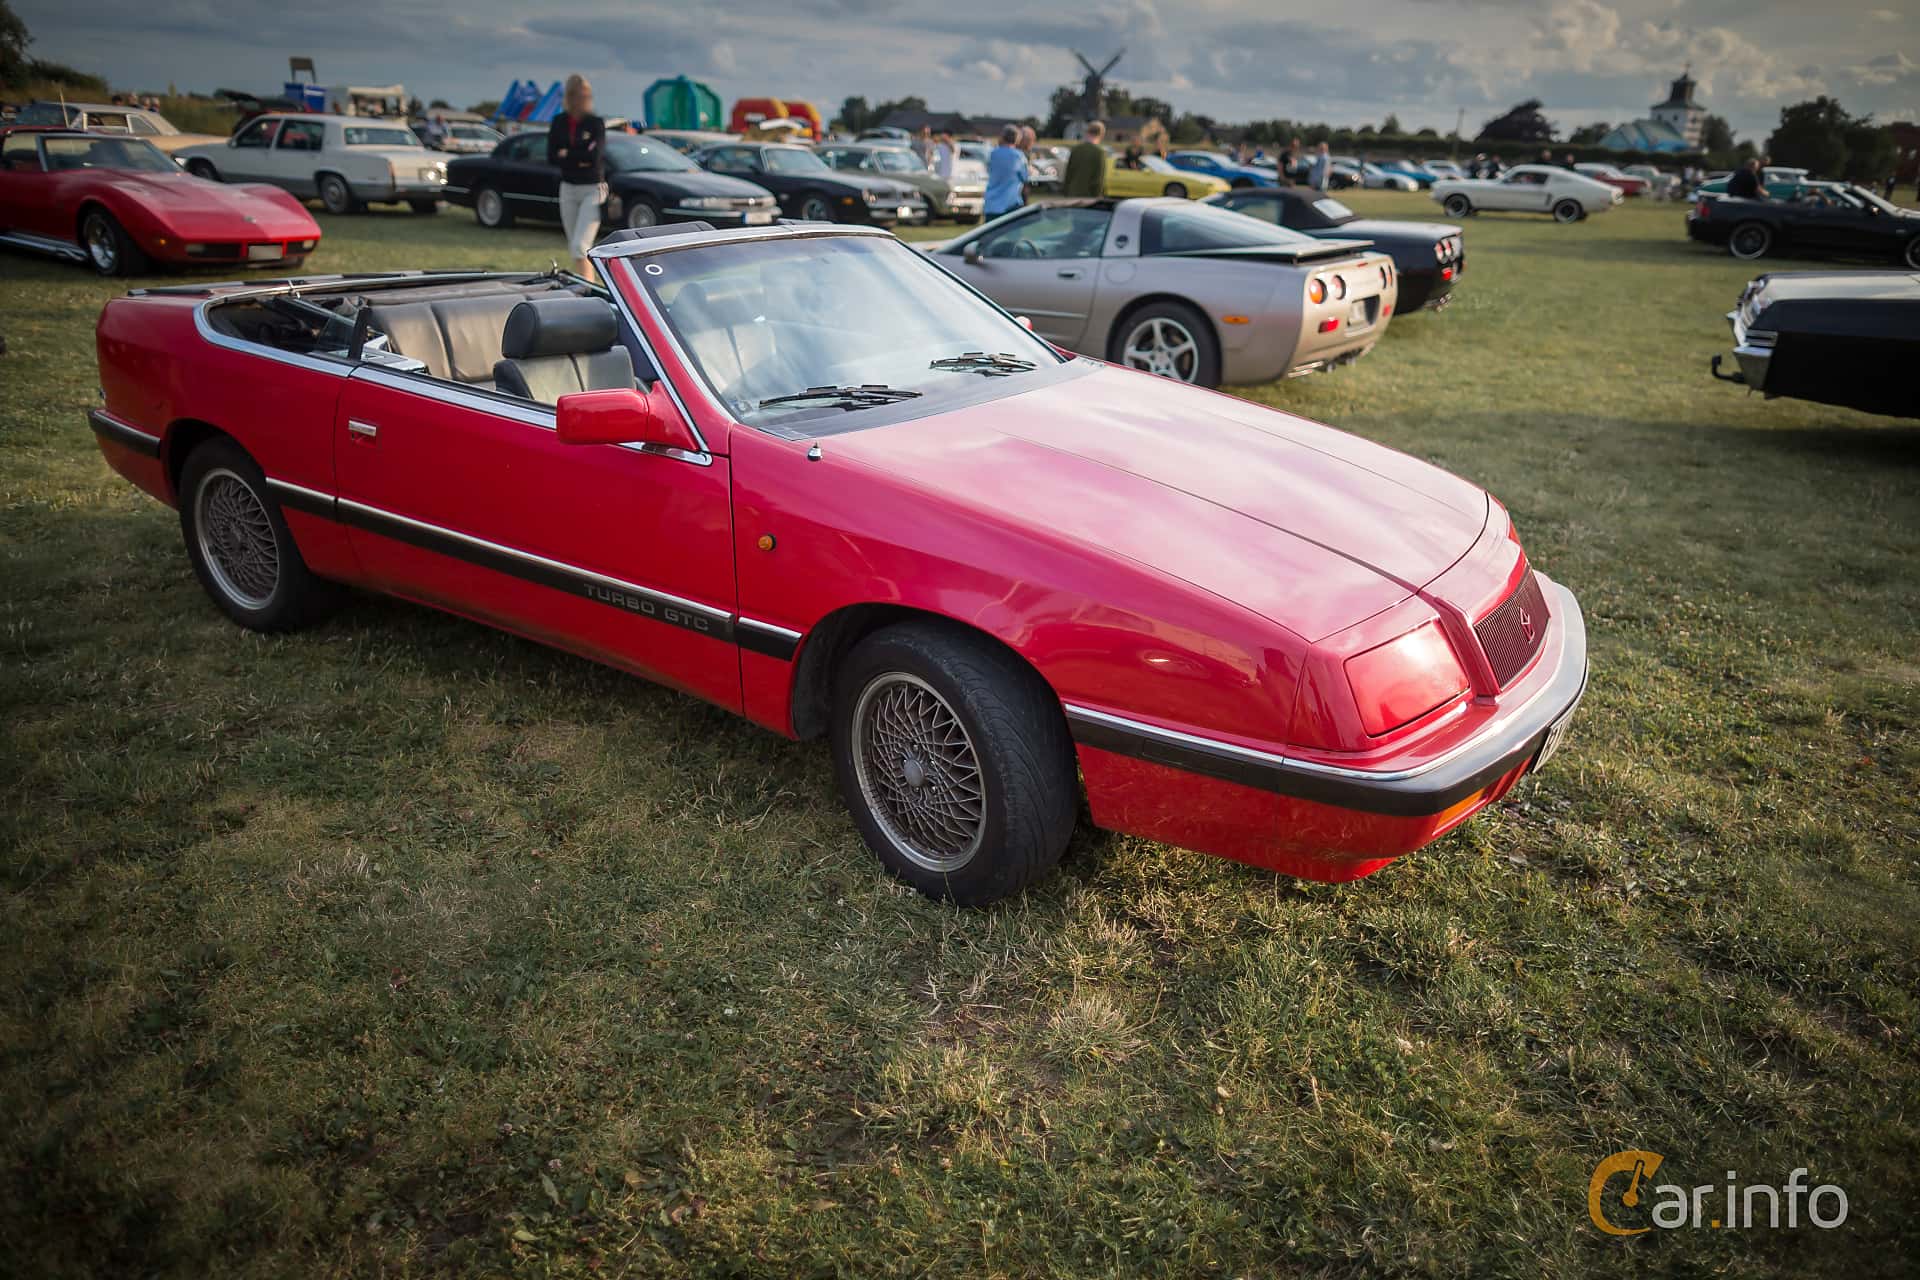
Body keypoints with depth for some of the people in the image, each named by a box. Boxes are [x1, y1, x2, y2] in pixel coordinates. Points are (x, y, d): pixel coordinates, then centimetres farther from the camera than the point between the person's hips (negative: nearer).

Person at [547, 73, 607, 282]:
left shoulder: (596, 123, -6)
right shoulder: (559, 122, 5)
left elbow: (594, 156, -17)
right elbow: (551, 157, -2)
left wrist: (567, 155, -7)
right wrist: (579, 159, -13)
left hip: (593, 189, -5)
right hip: (568, 188, 5)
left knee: (580, 246, -17)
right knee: (574, 247, 11)